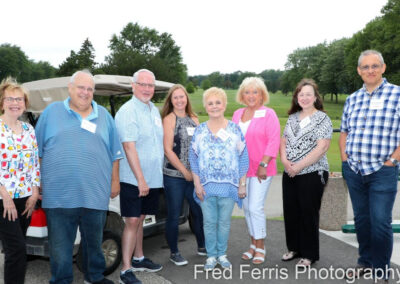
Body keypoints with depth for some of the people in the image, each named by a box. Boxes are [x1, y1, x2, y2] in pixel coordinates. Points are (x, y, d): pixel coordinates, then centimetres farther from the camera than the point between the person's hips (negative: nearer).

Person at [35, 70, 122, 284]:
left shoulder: (103, 115, 10)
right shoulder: (52, 112, 5)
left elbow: (115, 153, 13)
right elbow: (37, 150, 7)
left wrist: (115, 181, 10)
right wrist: (38, 181, 4)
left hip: (95, 194, 2)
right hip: (59, 195, -1)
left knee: (94, 242, 16)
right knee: (60, 245, 8)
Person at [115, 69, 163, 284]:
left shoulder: (154, 110, 12)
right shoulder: (127, 111, -13)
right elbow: (129, 147, -20)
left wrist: (152, 177, 14)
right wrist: (141, 180, -22)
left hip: (153, 178, 7)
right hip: (133, 179, -7)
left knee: (139, 219, 18)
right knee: (132, 222, -5)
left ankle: (138, 259, 31)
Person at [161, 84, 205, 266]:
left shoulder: (193, 119, 11)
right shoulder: (169, 119, -6)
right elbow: (168, 150, -11)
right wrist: (185, 172, -11)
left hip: (194, 175, 5)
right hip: (174, 175, -5)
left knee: (199, 210, 12)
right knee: (174, 215, 4)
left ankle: (202, 246, 31)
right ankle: (174, 253, 18)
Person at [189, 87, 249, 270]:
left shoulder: (235, 129, 1)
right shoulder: (200, 130, 3)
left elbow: (244, 158, 2)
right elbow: (193, 157, 3)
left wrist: (242, 184, -1)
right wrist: (197, 183, -3)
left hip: (228, 185, 0)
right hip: (206, 186, 1)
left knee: (224, 222, 9)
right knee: (209, 222, 8)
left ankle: (222, 254, 26)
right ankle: (211, 255, 23)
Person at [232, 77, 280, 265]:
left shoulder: (268, 114, -5)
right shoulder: (237, 114, 11)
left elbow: (273, 141, -11)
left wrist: (263, 165, -16)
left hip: (260, 170, -6)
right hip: (241, 169, 6)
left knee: (255, 207, -9)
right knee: (246, 207, 12)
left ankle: (260, 248, 7)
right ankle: (253, 244, 26)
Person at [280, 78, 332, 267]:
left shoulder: (322, 119, -7)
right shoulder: (292, 118, 11)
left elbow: (322, 148, -15)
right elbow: (284, 141, 13)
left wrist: (299, 166, -17)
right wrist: (284, 160, -7)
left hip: (312, 174, -5)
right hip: (290, 174, 6)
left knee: (308, 214, 2)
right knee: (290, 211, 11)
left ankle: (309, 255, 17)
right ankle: (294, 248, 29)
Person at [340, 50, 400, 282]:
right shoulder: (352, 99, 11)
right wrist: (344, 158, 8)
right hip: (354, 170, 5)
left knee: (380, 222, -3)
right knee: (361, 219, 15)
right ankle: (365, 262, 30)